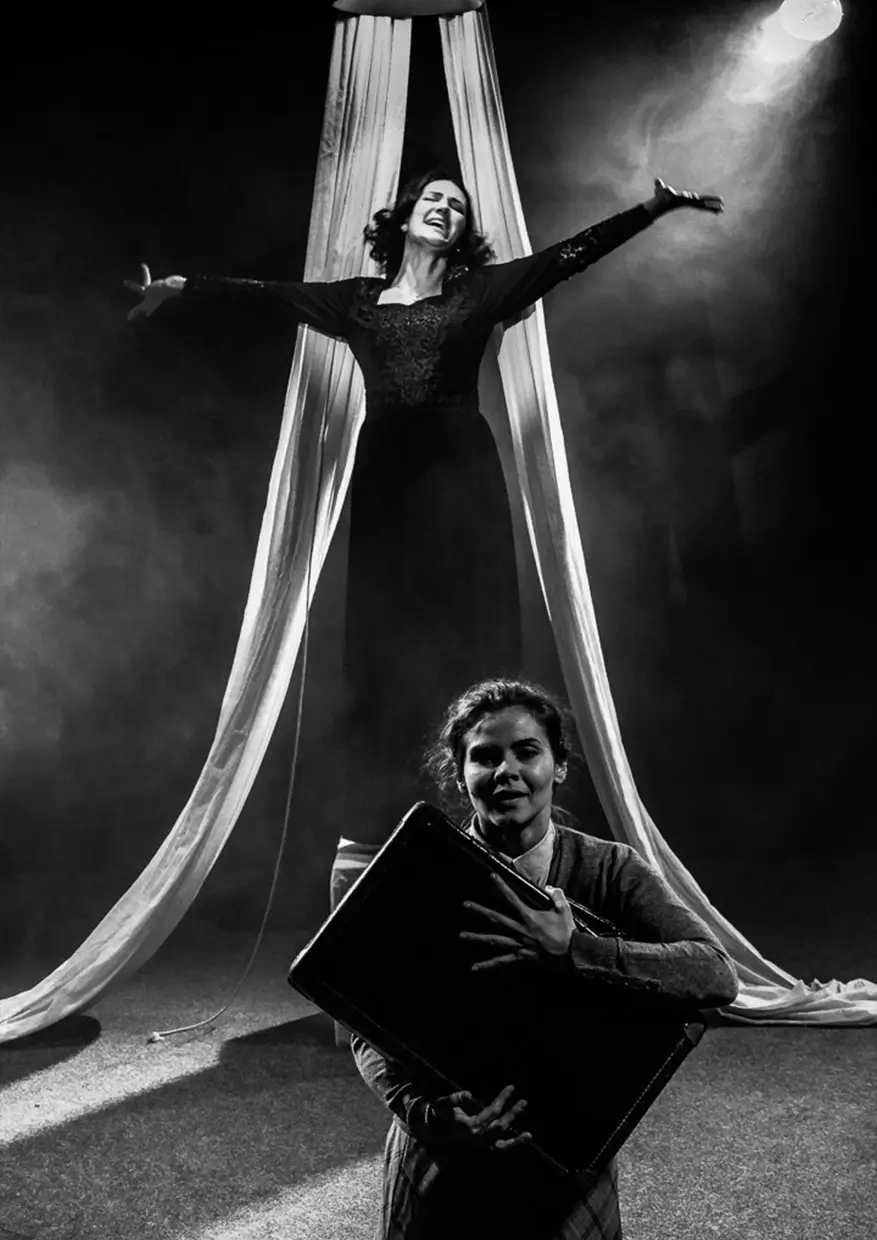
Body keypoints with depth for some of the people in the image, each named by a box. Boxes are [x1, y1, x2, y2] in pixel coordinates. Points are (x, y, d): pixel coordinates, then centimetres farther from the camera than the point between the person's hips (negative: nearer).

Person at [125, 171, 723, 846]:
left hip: (460, 470, -1)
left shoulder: (481, 290, 13)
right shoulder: (359, 298, 17)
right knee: (385, 637, -1)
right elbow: (270, 292, 17)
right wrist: (181, 285, 14)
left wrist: (657, 205, -1)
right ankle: (383, 815, 7)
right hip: (385, 473, 1)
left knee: (466, 630, -5)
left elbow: (572, 253, 6)